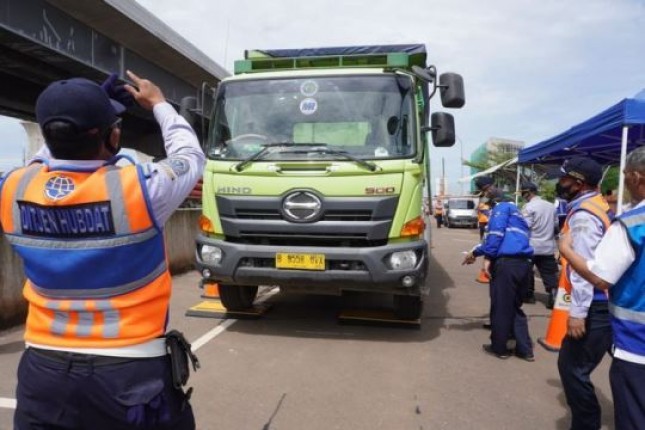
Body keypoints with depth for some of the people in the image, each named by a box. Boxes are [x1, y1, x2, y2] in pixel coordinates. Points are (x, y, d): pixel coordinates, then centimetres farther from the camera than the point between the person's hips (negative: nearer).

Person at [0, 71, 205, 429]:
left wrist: (85, 108, 15)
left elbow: (47, 156, 17)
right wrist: (159, 104, 14)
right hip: (132, 373, -3)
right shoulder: (138, 189, -21)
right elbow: (190, 156, 1)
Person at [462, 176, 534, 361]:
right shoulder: (511, 207, 29)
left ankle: (499, 348, 14)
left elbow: (496, 234, -12)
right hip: (522, 262, 9)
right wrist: (475, 252, 22)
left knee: (500, 307, 3)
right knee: (515, 307, 17)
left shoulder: (501, 207, 1)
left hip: (506, 262, -9)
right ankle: (525, 349, 17)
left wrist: (488, 257, -5)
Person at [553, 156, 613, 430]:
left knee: (572, 367, -2)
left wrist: (577, 311, -22)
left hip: (596, 306, -10)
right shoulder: (598, 207, 14)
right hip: (608, 301, 10)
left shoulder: (583, 216, -17)